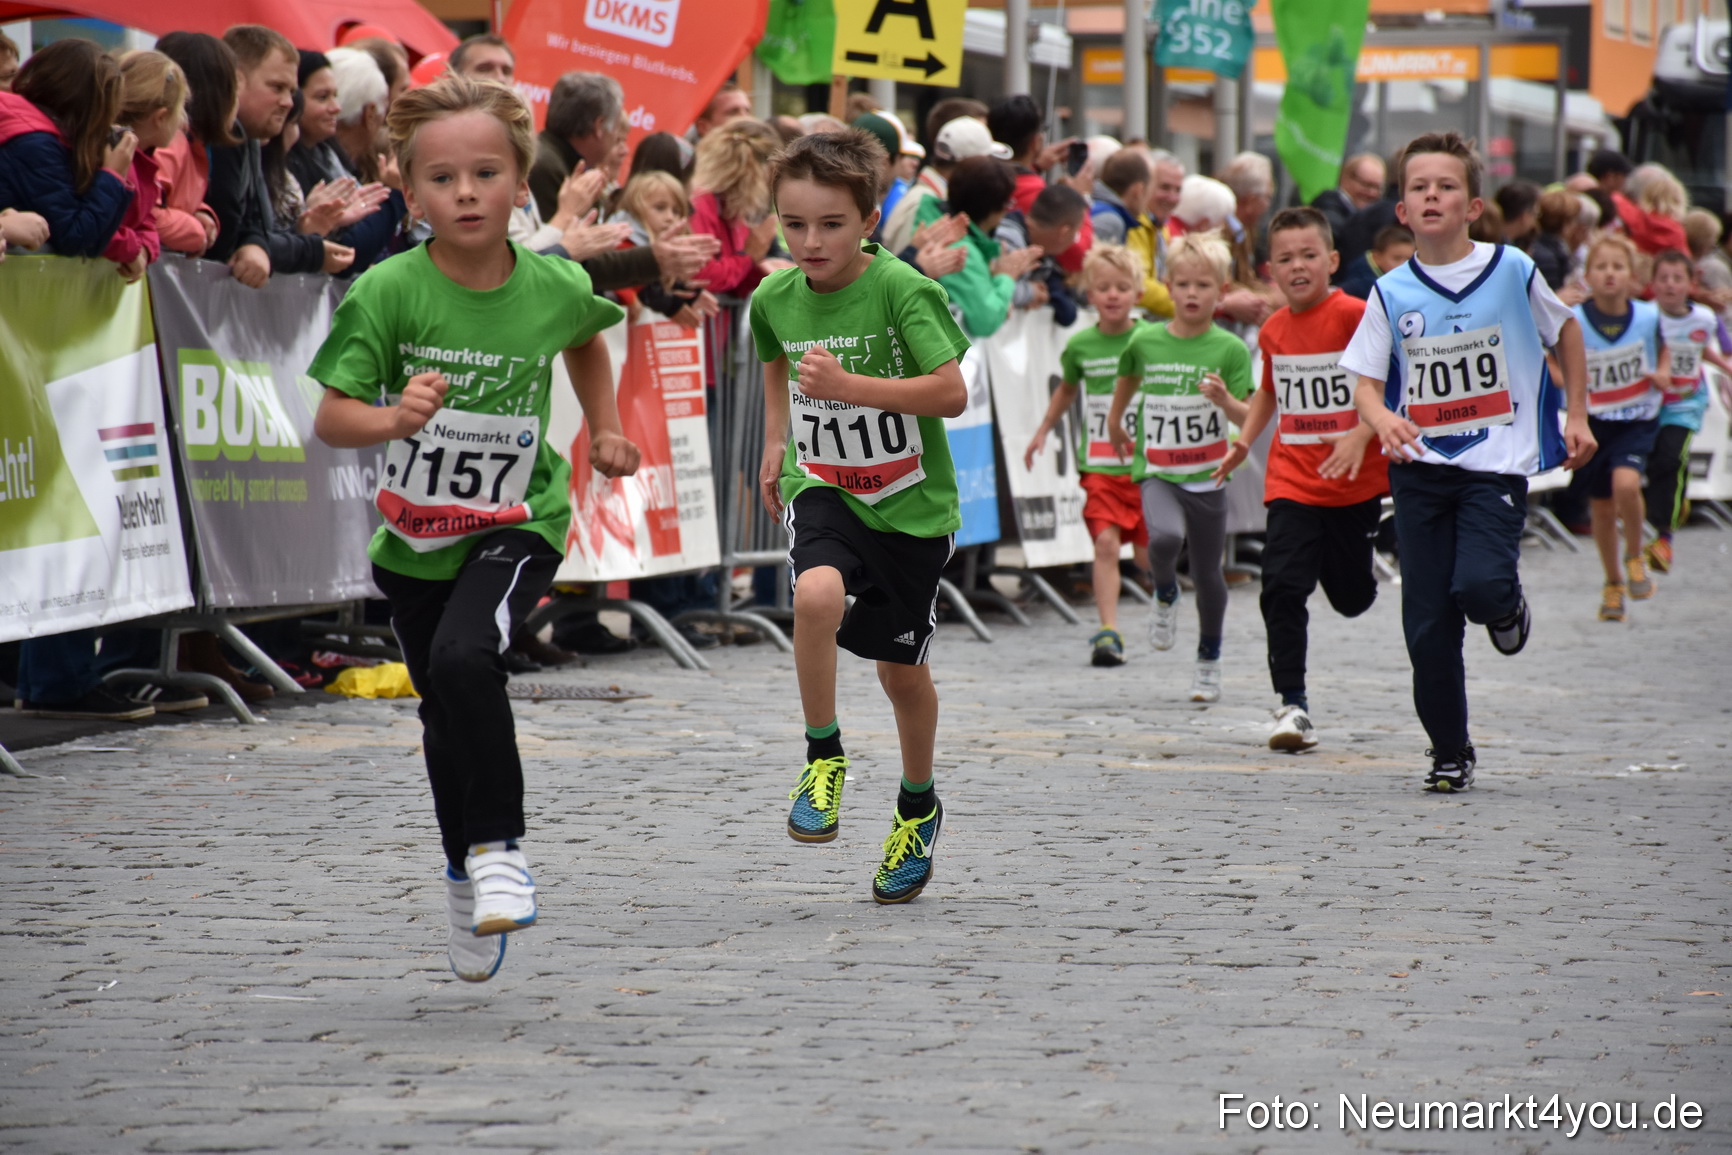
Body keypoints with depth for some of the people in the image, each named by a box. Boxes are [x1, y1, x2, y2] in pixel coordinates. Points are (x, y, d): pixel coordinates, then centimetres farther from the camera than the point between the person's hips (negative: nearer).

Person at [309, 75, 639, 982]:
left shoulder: (554, 287, -11)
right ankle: (464, 877, 37)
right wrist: (392, 419, -39)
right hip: (414, 534, 2)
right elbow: (331, 417, -21)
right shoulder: (387, 293, -18)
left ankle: (499, 848, -15)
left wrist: (604, 431, 13)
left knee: (465, 656, -29)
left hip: (517, 523, -2)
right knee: (444, 712, 15)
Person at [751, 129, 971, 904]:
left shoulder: (900, 289, -19)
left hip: (910, 500, -2)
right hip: (821, 488, 2)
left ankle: (918, 808, 36)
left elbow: (953, 392, -24)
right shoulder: (775, 298, -4)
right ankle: (823, 758, -11)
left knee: (900, 668, 10)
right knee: (818, 594, -31)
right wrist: (776, 442, 16)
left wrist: (849, 386, -32)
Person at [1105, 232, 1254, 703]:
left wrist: (1225, 399, -30)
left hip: (1208, 475, 0)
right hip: (1157, 472, 0)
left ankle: (1209, 660, 29)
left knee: (1207, 573, 8)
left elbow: (1247, 417, -10)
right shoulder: (1146, 341, -1)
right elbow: (1128, 377, 22)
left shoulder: (1229, 349, -6)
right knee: (1165, 536, -30)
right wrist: (1115, 421, 33)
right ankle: (1165, 597, 3)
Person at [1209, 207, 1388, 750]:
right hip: (1292, 481, 3)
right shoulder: (1273, 330, 5)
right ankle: (1293, 705, -9)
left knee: (1352, 597, 12)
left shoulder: (1354, 315, -13)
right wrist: (1244, 441, 13)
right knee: (1282, 585, -14)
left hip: (1356, 481, -3)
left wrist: (1361, 435, -24)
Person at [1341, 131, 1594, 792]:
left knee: (1479, 584, -24)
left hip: (1497, 464, -2)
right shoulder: (1391, 294, 1)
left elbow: (1565, 332, 14)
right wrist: (1382, 420, -20)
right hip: (1420, 466, 2)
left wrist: (1577, 417, 12)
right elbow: (1366, 383, 2)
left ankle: (1508, 608, 14)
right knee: (1427, 625, 0)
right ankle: (1450, 754, 15)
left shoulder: (1512, 271, -2)